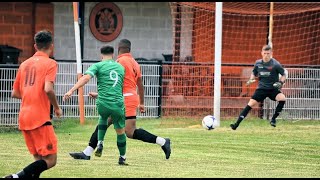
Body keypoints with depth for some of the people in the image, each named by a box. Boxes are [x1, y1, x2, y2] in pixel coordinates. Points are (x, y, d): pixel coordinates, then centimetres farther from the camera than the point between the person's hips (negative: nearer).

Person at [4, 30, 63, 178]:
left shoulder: (24, 64, 14)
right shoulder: (50, 63, -4)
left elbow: (15, 93, 17)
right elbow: (48, 89, -19)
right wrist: (57, 107, -3)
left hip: (23, 117, 7)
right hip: (40, 117, -7)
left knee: (39, 159, 14)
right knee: (50, 160, -6)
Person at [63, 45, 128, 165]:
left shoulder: (98, 66, 3)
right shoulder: (121, 67, 16)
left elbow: (86, 78, -15)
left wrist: (71, 90, -22)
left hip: (103, 104, -1)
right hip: (118, 104, 1)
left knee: (103, 118, 33)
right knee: (120, 131, 17)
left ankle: (100, 142, 16)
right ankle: (122, 158, 24)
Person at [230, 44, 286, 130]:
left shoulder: (275, 64, -11)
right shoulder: (258, 63, 0)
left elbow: (283, 75, -1)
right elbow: (254, 73, 17)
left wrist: (281, 82, -19)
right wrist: (251, 80, -3)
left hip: (273, 88, -2)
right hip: (261, 88, 2)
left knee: (282, 98, -30)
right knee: (250, 104, -9)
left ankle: (273, 119, -11)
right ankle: (236, 124, -7)